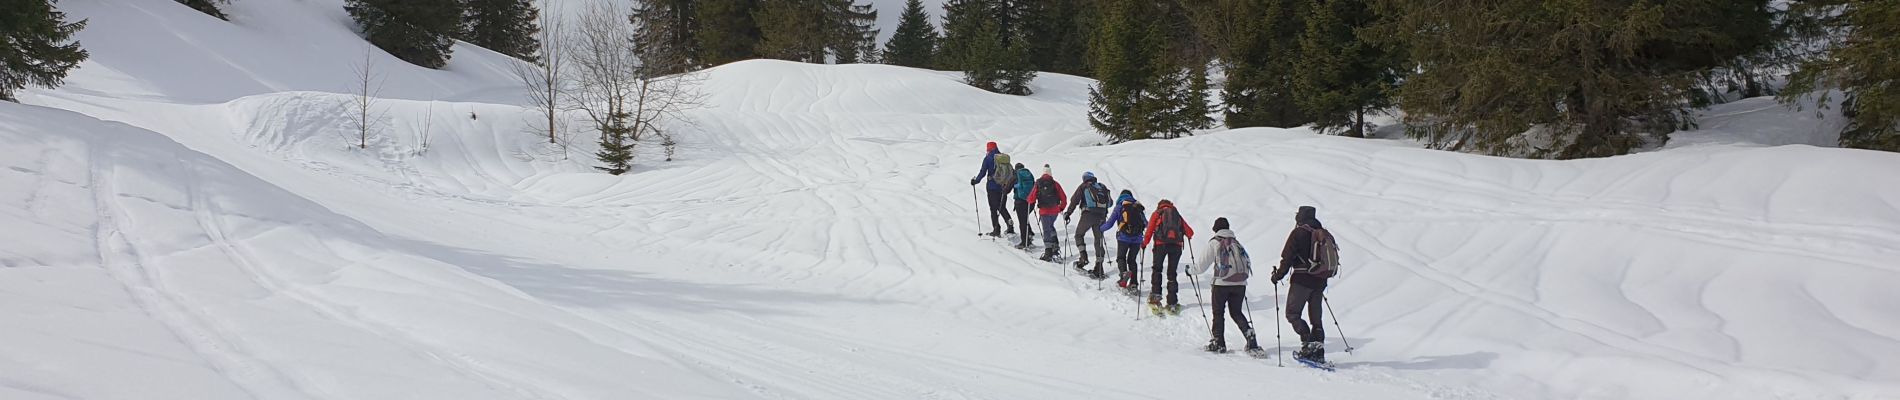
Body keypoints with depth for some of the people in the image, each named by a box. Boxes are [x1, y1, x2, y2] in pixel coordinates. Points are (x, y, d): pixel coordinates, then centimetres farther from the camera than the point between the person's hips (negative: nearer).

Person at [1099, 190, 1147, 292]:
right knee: (1132, 260, 15)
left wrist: (1100, 228, 21)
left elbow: (1110, 224, 2)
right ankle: (1134, 284, 6)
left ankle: (1124, 272, -24)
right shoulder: (1138, 207, 11)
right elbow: (1146, 223, 20)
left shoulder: (1119, 207, 2)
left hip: (1123, 238, -3)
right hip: (1137, 239, 3)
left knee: (1121, 257, 8)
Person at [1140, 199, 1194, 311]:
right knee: (1172, 273, 8)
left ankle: (1156, 294, -1)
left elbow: (1150, 229, 1)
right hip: (1176, 245, 2)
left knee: (1157, 269, 14)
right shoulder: (1177, 215, 24)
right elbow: (1190, 232, 18)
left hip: (1161, 244, -2)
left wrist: (1144, 243, 9)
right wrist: (1188, 237, 40)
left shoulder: (1157, 213, 17)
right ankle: (1172, 303, 5)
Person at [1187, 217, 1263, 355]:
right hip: (1240, 283, 4)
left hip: (1222, 283, -4)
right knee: (1236, 312, 15)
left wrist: (1190, 270, 17)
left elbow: (1201, 265, -1)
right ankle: (1250, 337, -1)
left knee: (1218, 312, 10)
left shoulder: (1214, 243, -2)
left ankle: (1219, 342, 11)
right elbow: (1247, 263, 14)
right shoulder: (1237, 243, 12)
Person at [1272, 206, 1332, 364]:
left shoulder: (1298, 233, -8)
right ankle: (1319, 350, 6)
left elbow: (1287, 257, -11)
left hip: (1302, 280, -6)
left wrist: (1278, 275, 0)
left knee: (1292, 313, 1)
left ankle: (1308, 344, -14)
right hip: (1320, 280, 7)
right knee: (1316, 317, 13)